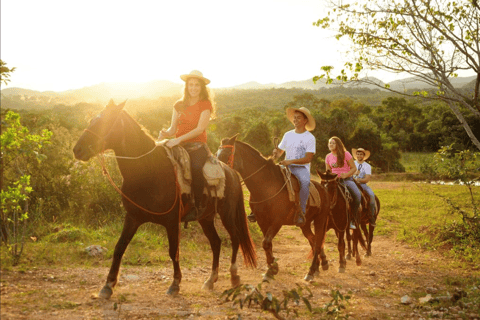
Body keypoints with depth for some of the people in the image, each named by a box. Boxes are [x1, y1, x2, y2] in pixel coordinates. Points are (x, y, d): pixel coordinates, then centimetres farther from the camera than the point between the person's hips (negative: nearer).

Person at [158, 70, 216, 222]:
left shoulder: (205, 105, 3)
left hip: (197, 146, -4)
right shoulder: (179, 105, 16)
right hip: (179, 145, 4)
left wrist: (179, 139, -20)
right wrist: (165, 133, -11)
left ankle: (197, 206, -20)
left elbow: (200, 129, -10)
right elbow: (173, 129, 14)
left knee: (196, 167, -36)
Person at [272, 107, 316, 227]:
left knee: (305, 181, -37)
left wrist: (291, 161, -22)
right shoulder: (288, 135, 14)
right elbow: (280, 151, 22)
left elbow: (308, 158, -11)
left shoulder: (310, 138, -2)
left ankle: (301, 212, -29)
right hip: (286, 167, 5)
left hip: (302, 168, -5)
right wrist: (276, 153, -4)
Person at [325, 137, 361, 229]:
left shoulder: (346, 154, -1)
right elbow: (328, 171, 17)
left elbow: (354, 168, -1)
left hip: (347, 179, -3)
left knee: (357, 195, -29)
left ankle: (353, 219, -15)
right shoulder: (328, 157, 9)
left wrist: (346, 174, -19)